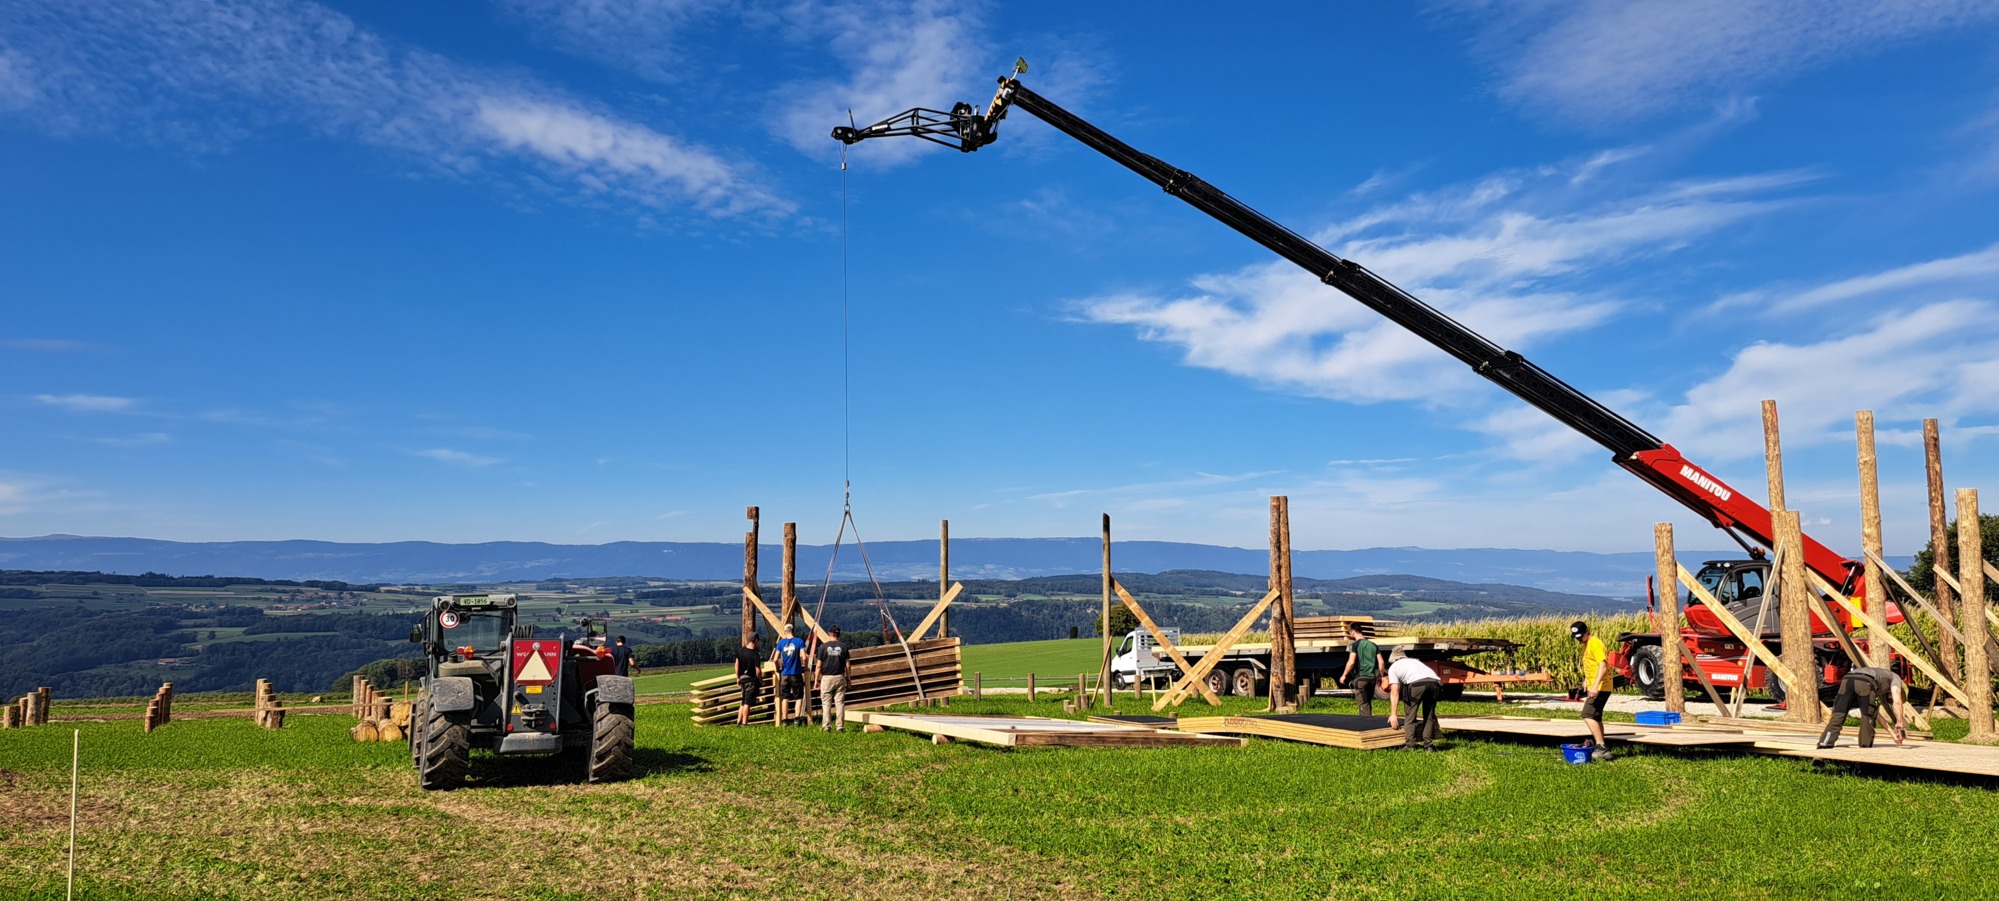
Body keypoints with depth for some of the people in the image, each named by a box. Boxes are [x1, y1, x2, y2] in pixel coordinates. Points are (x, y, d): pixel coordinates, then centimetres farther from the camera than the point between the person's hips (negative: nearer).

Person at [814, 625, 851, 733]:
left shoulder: (823, 646, -4)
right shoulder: (843, 646, 2)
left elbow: (818, 666, -4)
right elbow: (847, 665, 4)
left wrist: (816, 680, 4)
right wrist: (848, 679, 13)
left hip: (826, 678, -1)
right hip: (840, 677, 2)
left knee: (826, 704, 5)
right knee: (840, 703, 5)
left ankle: (826, 727, 2)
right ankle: (840, 727, 4)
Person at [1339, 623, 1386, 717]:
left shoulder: (1354, 644, -7)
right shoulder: (1373, 645, 10)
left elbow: (1351, 662, -17)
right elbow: (1381, 662, 7)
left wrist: (1344, 675, -6)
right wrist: (1381, 676, 16)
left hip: (1360, 678, -6)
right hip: (1372, 677, 6)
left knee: (1363, 705, -4)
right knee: (1368, 703, 16)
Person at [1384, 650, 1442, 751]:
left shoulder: (1393, 667, 25)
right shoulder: (1415, 661, 41)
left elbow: (1394, 692, 17)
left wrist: (1393, 714, 15)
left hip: (1417, 683, -5)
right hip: (1435, 682, 5)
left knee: (1410, 715, 8)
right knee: (1429, 716, 18)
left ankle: (1409, 745, 4)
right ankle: (1429, 745, 15)